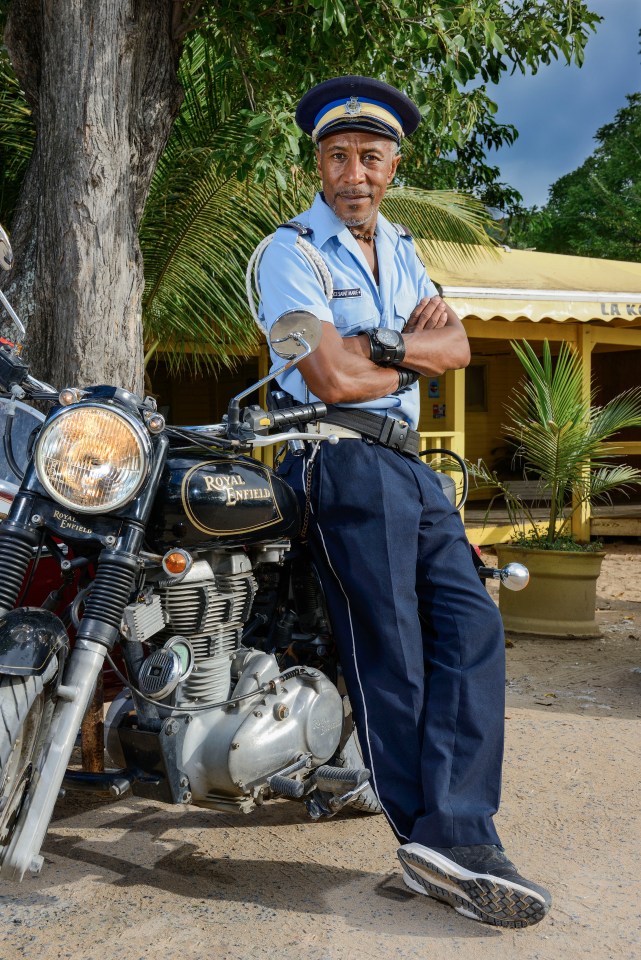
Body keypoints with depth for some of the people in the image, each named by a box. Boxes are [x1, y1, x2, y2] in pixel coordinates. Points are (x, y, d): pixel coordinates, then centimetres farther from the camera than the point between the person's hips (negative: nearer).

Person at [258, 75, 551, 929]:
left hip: (410, 464, 8)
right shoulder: (292, 252, -3)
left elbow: (456, 349, 9)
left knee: (472, 628, -5)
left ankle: (452, 838, -7)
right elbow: (332, 378, -15)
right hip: (343, 459, -8)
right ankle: (451, 845, -4)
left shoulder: (399, 248, 21)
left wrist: (384, 345, -10)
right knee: (392, 656, -7)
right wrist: (417, 350, 0)